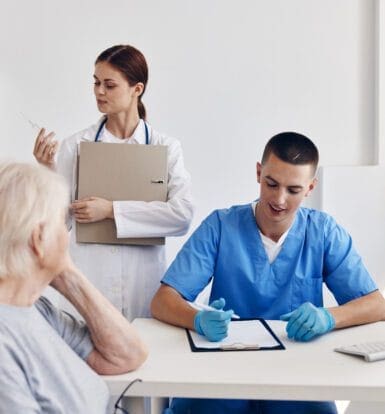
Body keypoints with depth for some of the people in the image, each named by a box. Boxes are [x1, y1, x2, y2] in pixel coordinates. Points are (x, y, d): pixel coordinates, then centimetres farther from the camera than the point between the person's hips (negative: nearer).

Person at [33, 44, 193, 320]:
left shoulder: (166, 148, 0)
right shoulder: (75, 145, 1)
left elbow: (183, 213, -11)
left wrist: (112, 209, -14)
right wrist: (48, 170, -12)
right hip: (87, 277, 0)